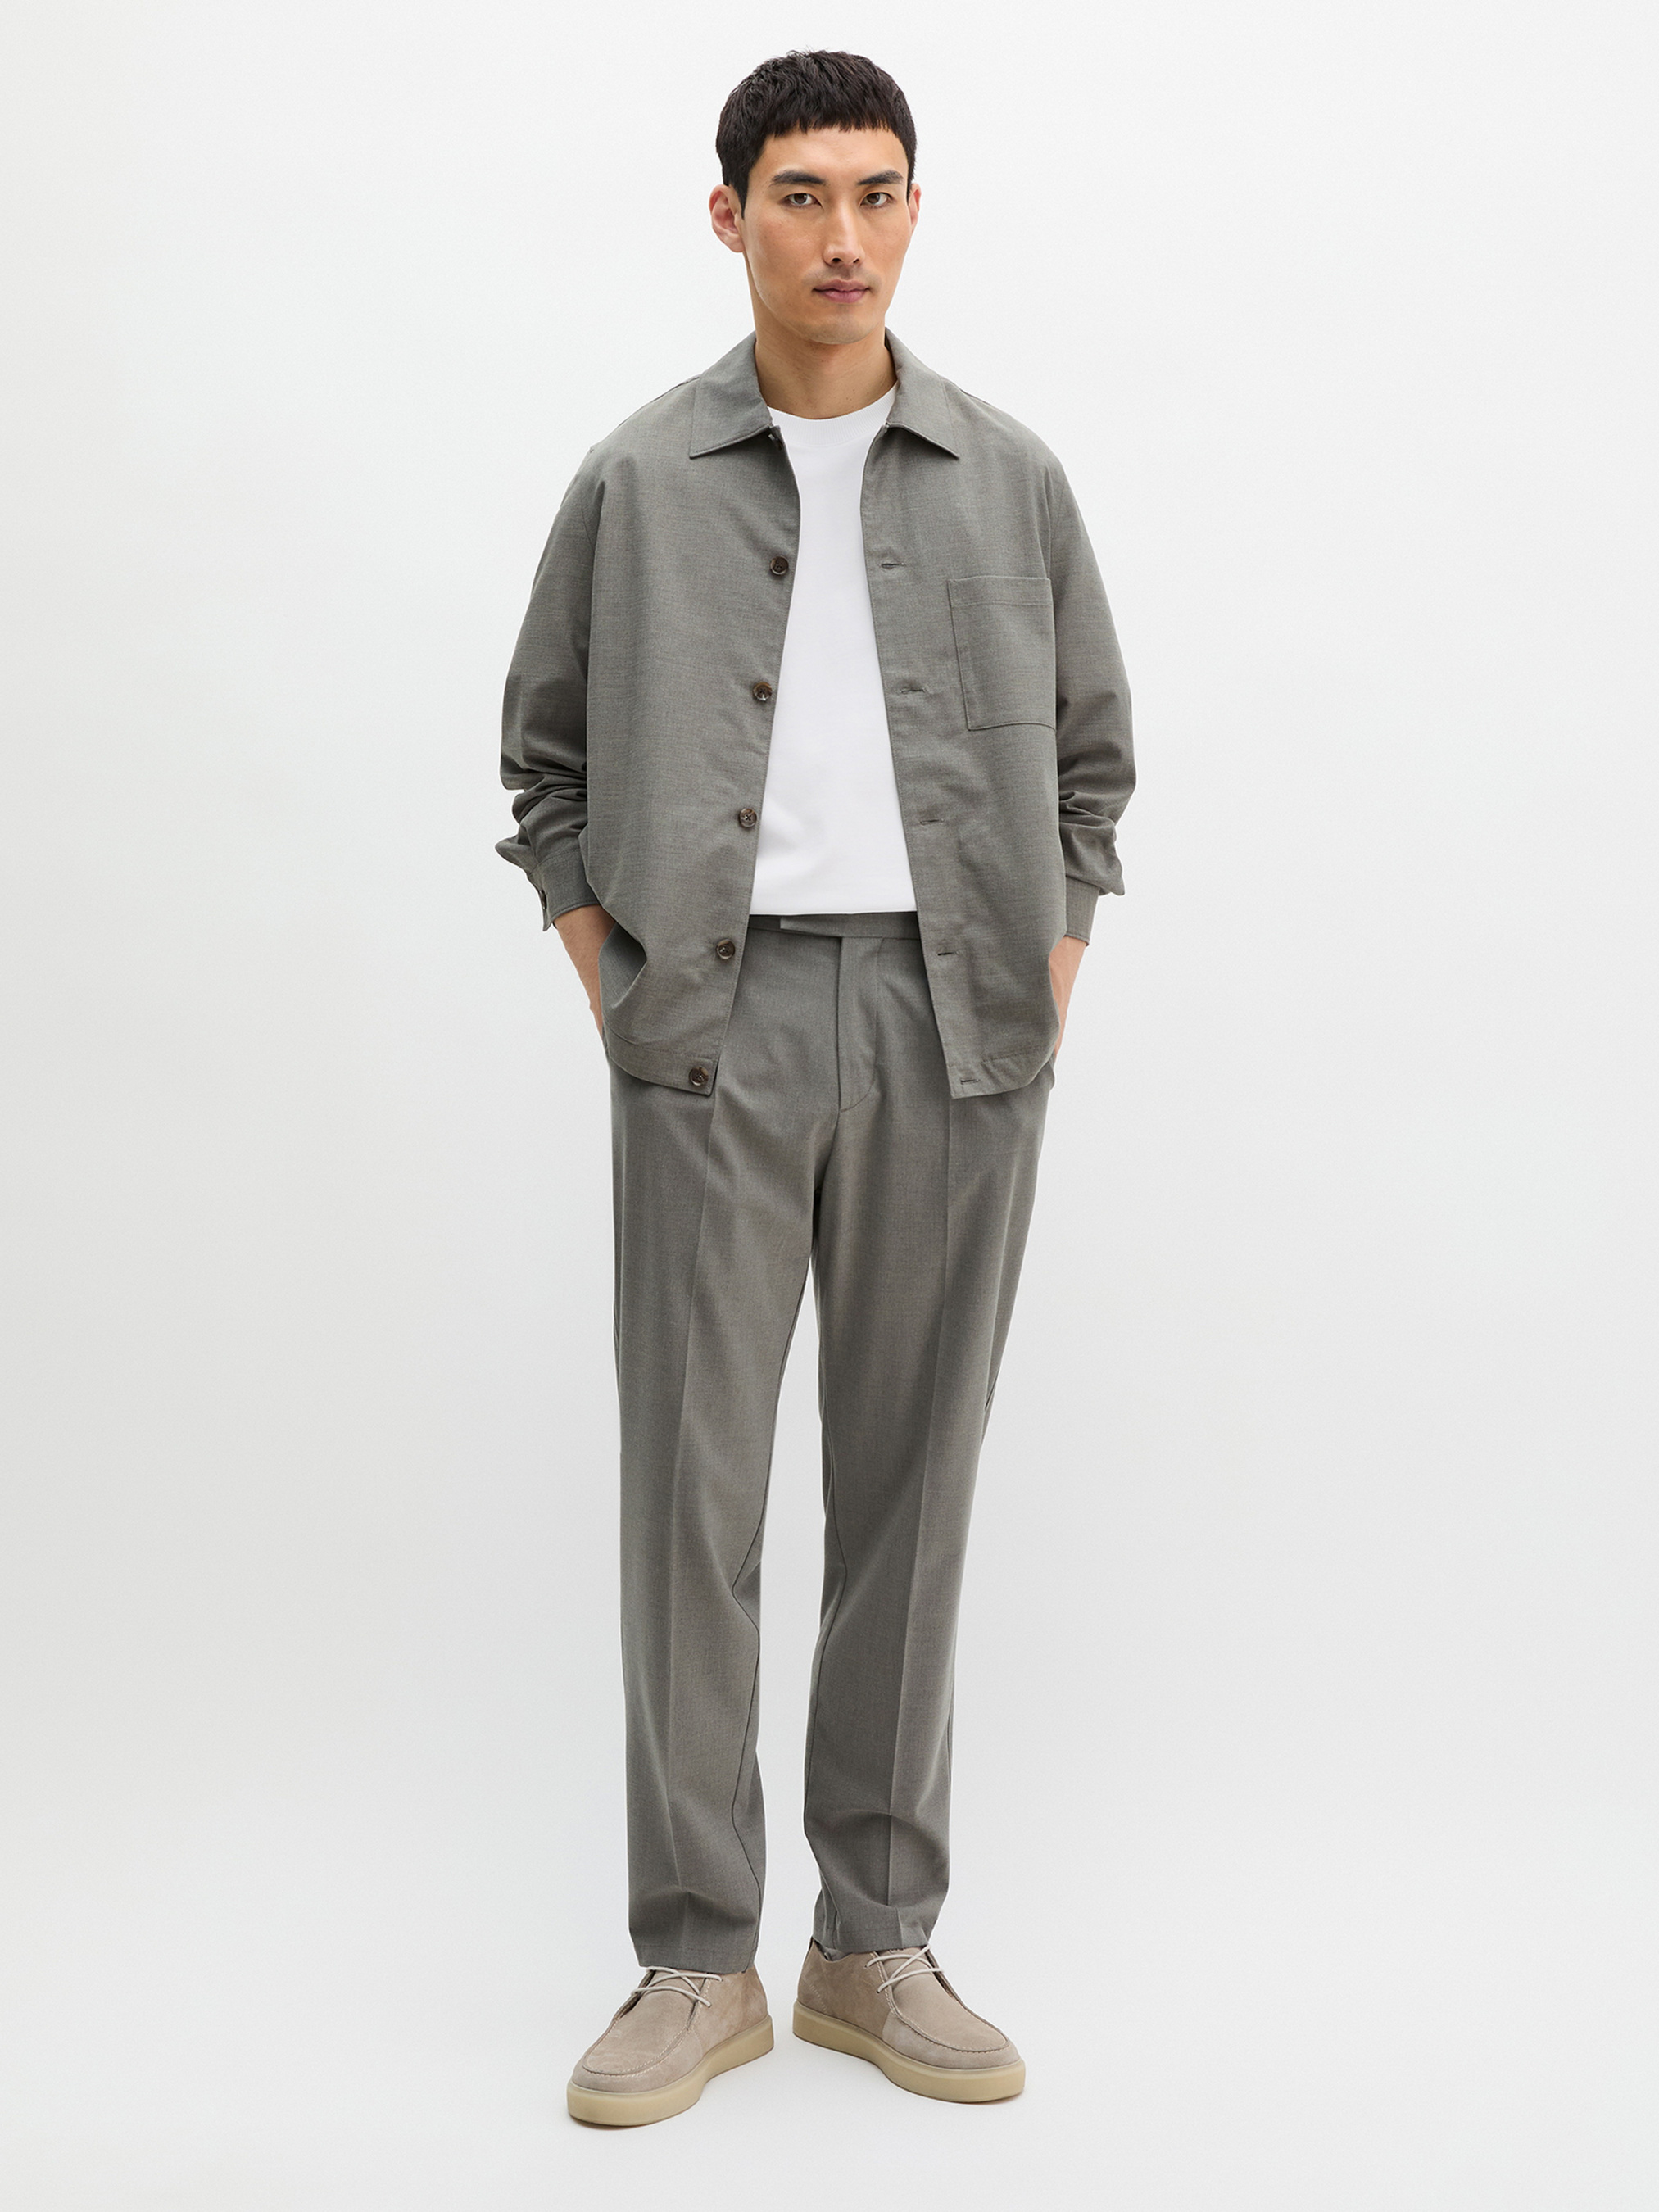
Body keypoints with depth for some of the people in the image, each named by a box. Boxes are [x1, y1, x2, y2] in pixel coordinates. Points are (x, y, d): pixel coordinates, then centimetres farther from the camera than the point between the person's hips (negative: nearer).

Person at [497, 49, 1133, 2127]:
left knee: (910, 1482, 6)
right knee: (694, 1488, 0)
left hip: (953, 1021, 1)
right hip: (719, 1021, -1)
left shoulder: (1012, 479, 8)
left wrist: (1047, 998, 5)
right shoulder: (639, 481, 6)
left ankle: (877, 1942, 18)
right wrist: (617, 998, 2)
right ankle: (696, 1959, 12)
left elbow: (1088, 759, 15)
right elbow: (546, 764, 12)